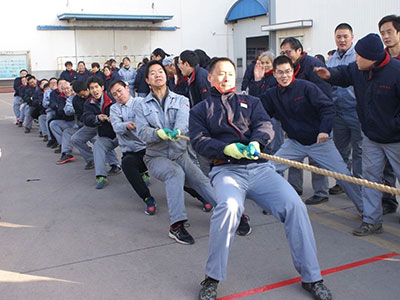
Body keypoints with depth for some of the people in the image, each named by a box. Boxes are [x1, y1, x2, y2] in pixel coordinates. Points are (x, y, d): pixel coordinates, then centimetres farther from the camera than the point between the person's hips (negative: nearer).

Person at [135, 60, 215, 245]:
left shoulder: (181, 100, 9)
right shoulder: (143, 106, 9)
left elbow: (183, 120, -14)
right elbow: (142, 132, -7)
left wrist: (177, 131, -38)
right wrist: (159, 133, -29)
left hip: (181, 154, 2)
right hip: (156, 156, -2)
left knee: (202, 181, -23)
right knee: (175, 173, -34)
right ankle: (176, 225, -39)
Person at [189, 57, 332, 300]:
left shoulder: (251, 102, 25)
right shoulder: (200, 110, 20)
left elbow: (265, 125, 7)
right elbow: (199, 141, 3)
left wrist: (256, 141, -17)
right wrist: (226, 148, -16)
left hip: (260, 168, 2)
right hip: (227, 170, -2)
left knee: (295, 206, -21)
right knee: (229, 207, -35)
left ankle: (312, 277, -6)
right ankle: (212, 279, -17)